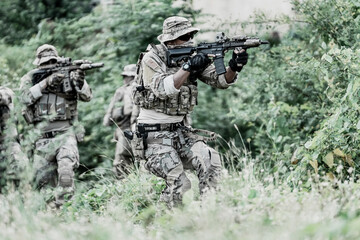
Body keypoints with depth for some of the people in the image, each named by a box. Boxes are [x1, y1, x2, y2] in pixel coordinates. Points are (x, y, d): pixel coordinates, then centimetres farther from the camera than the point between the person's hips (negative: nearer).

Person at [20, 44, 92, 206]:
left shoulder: (68, 75, 3)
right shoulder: (31, 78, 7)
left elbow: (87, 96, -5)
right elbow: (26, 97, -10)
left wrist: (80, 82, -26)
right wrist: (46, 82, -19)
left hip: (65, 134, -2)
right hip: (43, 139, 3)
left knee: (66, 172, -24)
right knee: (43, 180, 8)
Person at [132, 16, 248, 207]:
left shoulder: (192, 56, 5)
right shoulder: (151, 59, -10)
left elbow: (221, 80, -3)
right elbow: (163, 89, -26)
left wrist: (234, 67, -24)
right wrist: (188, 67, -32)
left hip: (180, 129, 6)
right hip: (154, 133, -5)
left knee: (211, 162, -19)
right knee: (179, 184, -21)